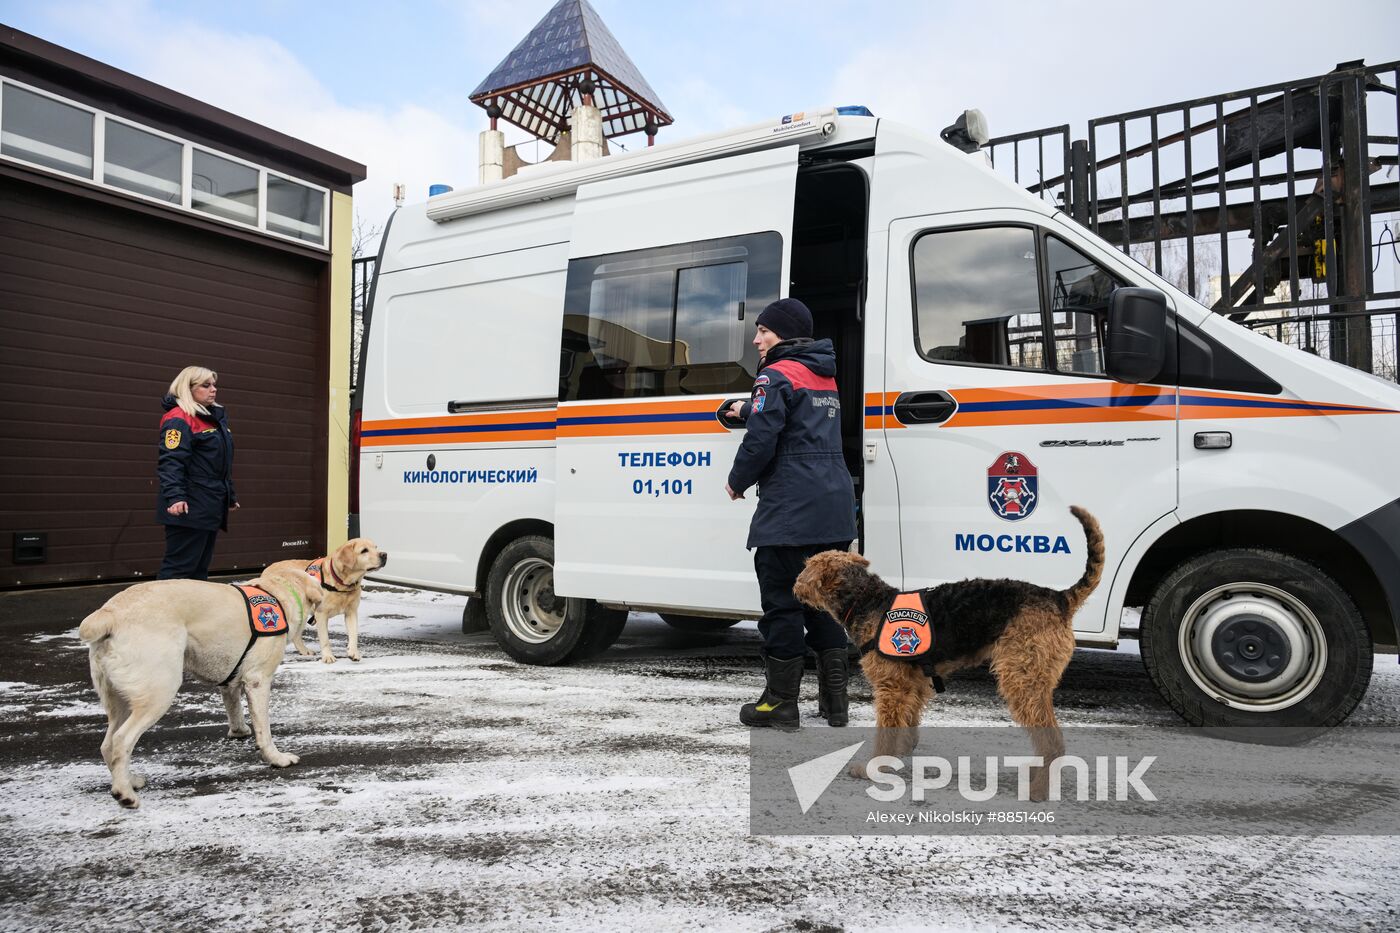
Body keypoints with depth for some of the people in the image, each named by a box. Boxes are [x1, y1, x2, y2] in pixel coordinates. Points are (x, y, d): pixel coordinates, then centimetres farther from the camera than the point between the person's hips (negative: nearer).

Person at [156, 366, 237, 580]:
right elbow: (171, 462, -21)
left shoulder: (216, 417, 19)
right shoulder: (178, 419, -11)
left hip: (211, 505, 9)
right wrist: (175, 497, -32)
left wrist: (230, 496, 28)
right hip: (189, 507, -9)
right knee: (179, 567, -8)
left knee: (200, 569, 12)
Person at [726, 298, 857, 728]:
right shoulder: (825, 377, 19)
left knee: (781, 601, 0)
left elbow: (761, 440, -16)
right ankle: (834, 700, 17)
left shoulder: (777, 375, -8)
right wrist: (748, 409, 48)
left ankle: (781, 702, 7)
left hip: (789, 509, -9)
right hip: (834, 506, 9)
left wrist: (737, 481, 1)